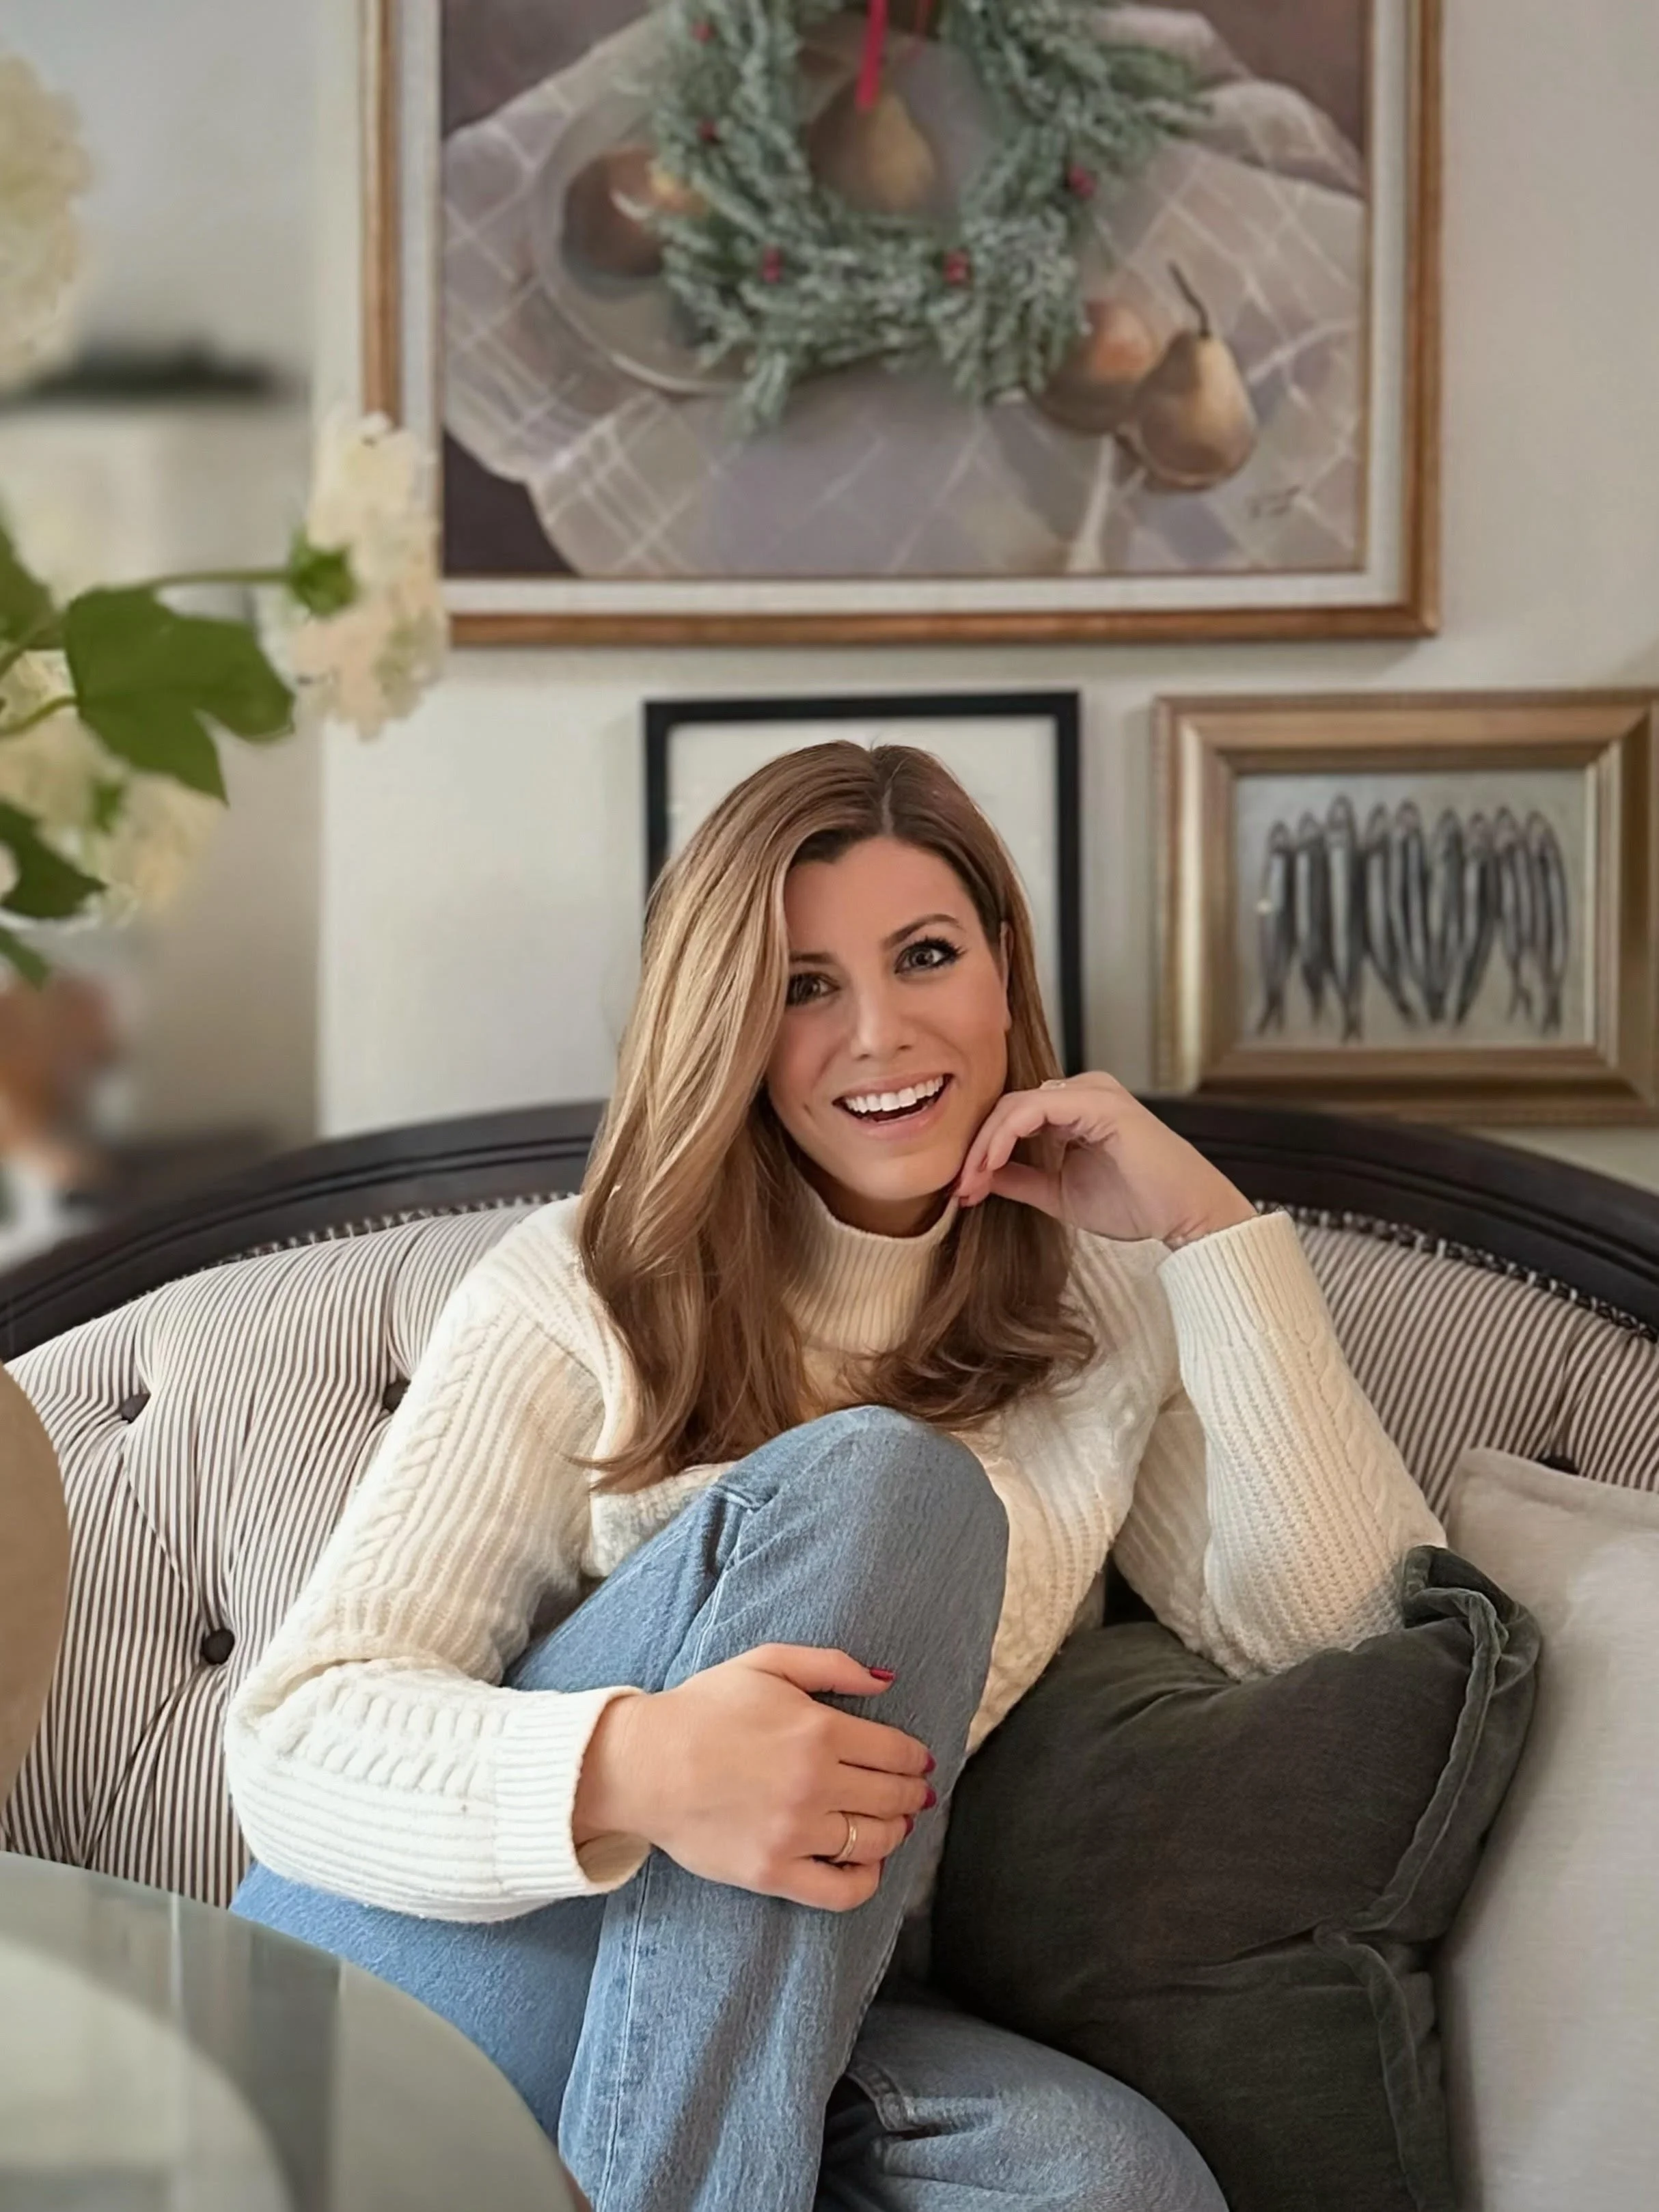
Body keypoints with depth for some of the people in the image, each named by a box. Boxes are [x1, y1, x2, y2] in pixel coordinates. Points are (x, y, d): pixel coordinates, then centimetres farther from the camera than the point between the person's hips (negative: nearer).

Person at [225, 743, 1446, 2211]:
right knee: (875, 1483, -25)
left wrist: (1208, 1221, -8)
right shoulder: (579, 1296, -2)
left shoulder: (1104, 1304, 10)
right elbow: (294, 1738, -12)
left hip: (799, 2037, 2)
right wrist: (631, 1764, -33)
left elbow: (1344, 1634, -4)